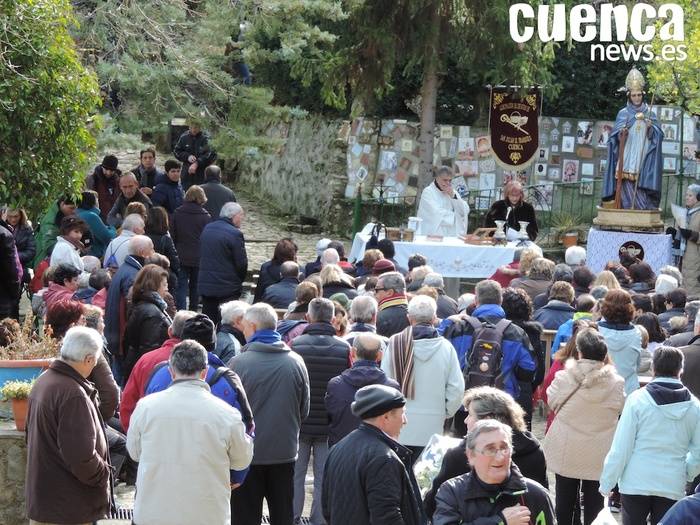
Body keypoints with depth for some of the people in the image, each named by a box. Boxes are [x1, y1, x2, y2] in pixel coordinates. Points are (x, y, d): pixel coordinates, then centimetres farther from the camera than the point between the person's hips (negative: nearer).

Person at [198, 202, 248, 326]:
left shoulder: (207, 228, 7)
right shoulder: (235, 234, -15)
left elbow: (202, 255, 13)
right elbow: (242, 263, -12)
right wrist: (239, 281, 5)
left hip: (205, 284, 6)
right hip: (227, 287, -6)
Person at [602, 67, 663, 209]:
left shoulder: (649, 113, 12)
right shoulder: (623, 113, 9)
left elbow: (655, 136, 6)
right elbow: (616, 137, 4)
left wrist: (650, 128, -15)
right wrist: (622, 133, -18)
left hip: (643, 159, 1)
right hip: (627, 158, -1)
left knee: (642, 186, -6)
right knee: (628, 187, -11)